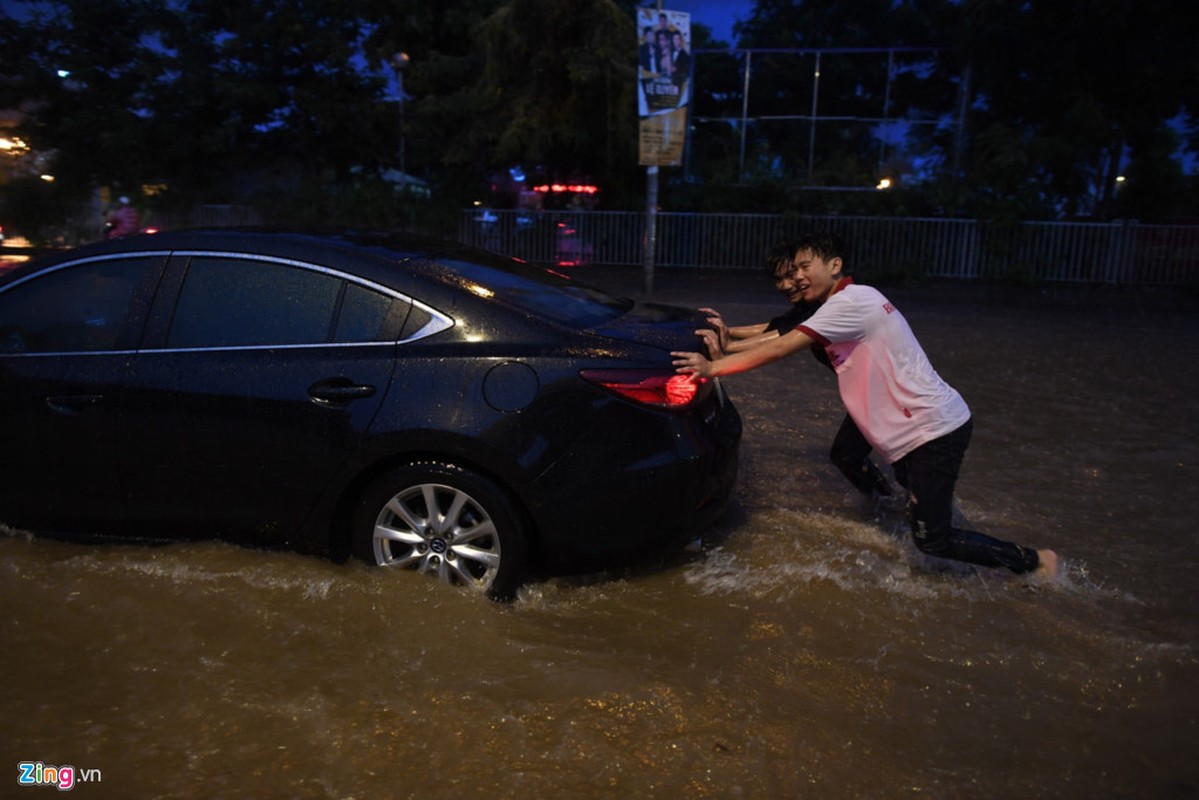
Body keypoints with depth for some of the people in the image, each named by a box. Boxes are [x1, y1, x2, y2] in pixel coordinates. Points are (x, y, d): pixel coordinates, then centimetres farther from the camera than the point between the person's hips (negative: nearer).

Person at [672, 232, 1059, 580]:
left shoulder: (851, 300, -18)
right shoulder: (842, 308, 11)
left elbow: (781, 347, -22)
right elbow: (780, 337, 9)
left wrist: (712, 367, -19)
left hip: (935, 428, -9)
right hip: (913, 429, 9)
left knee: (931, 540, 0)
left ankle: (1033, 561, 15)